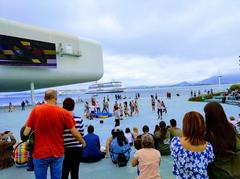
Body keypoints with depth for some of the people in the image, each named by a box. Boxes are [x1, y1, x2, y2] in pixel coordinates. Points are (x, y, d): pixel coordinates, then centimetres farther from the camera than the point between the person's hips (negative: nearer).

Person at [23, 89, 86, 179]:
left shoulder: (35, 110, -9)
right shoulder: (64, 112, -10)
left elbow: (26, 133, -6)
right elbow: (75, 133, -8)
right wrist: (83, 142, 11)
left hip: (40, 153, 0)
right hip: (57, 153, 0)